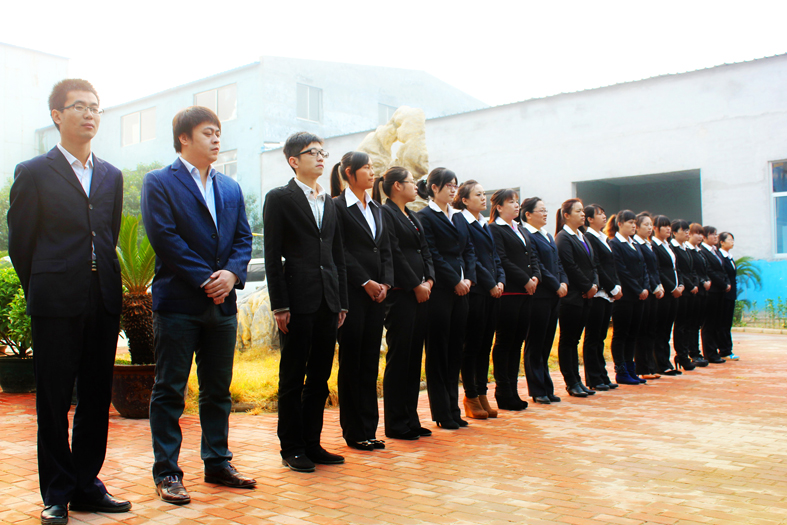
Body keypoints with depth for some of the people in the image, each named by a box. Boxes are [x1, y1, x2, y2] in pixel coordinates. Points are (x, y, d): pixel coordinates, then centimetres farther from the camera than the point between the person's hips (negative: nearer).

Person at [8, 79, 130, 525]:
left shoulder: (112, 176, 13)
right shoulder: (34, 173, 0)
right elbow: (20, 242, 3)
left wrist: (102, 283, 12)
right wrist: (42, 291, 8)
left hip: (104, 302, 4)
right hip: (57, 304, -4)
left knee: (97, 398, 9)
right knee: (54, 403, 4)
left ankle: (87, 484, 22)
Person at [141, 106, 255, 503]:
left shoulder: (230, 188, 16)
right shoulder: (159, 183, -1)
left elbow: (243, 238, 12)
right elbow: (164, 238, -11)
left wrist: (232, 273, -8)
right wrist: (206, 279, -14)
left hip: (222, 304, 6)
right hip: (178, 302, -5)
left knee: (218, 391, 12)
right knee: (169, 391, 2)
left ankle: (218, 464, 23)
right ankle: (166, 473, 11)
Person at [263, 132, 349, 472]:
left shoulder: (330, 203, 17)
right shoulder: (279, 198, -1)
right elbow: (272, 257, -6)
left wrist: (342, 301, 11)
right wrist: (279, 305, -11)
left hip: (328, 302, 6)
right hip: (298, 301, -6)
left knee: (320, 378, 11)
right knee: (293, 379, 3)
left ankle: (312, 444, 22)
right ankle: (291, 449, 14)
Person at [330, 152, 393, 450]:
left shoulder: (376, 208, 17)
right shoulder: (338, 207, -5)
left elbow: (385, 249, 15)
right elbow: (341, 252, -10)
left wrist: (385, 282, 1)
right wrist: (366, 283, -12)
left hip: (376, 292, 7)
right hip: (351, 293, -7)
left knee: (370, 361, 9)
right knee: (351, 361, 1)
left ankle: (369, 429, 16)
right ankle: (354, 433, 10)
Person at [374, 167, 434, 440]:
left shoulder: (413, 217, 19)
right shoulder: (386, 214, -7)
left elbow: (425, 252, 17)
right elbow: (395, 254, -14)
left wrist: (428, 280, 1)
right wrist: (416, 285, -12)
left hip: (421, 292, 9)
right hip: (400, 294, -9)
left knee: (415, 356, 10)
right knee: (399, 356, -3)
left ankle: (411, 419, 18)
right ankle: (395, 424, 6)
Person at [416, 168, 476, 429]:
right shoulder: (425, 217, -5)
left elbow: (469, 250, 14)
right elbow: (433, 255, -12)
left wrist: (468, 279, -2)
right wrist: (456, 281, -13)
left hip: (460, 290, 7)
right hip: (439, 291, -7)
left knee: (455, 350, 10)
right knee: (438, 351, 0)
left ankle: (454, 410, 18)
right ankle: (442, 414, 7)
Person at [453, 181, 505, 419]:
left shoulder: (485, 225, 19)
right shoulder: (460, 220, -7)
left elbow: (494, 257, 17)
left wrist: (500, 281, 1)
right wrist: (490, 283, -13)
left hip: (492, 292, 8)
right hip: (474, 291, -8)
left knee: (485, 345, 10)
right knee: (472, 345, -1)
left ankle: (482, 394, 18)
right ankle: (471, 397, 8)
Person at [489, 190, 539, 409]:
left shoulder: (520, 230, 21)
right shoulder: (494, 229, -5)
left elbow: (532, 255, 17)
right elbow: (502, 261, -14)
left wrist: (535, 277, -2)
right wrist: (525, 280, -14)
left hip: (525, 292, 8)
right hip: (508, 293, -8)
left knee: (518, 341, 9)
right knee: (505, 342, -2)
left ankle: (512, 391, 16)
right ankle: (504, 394, 6)